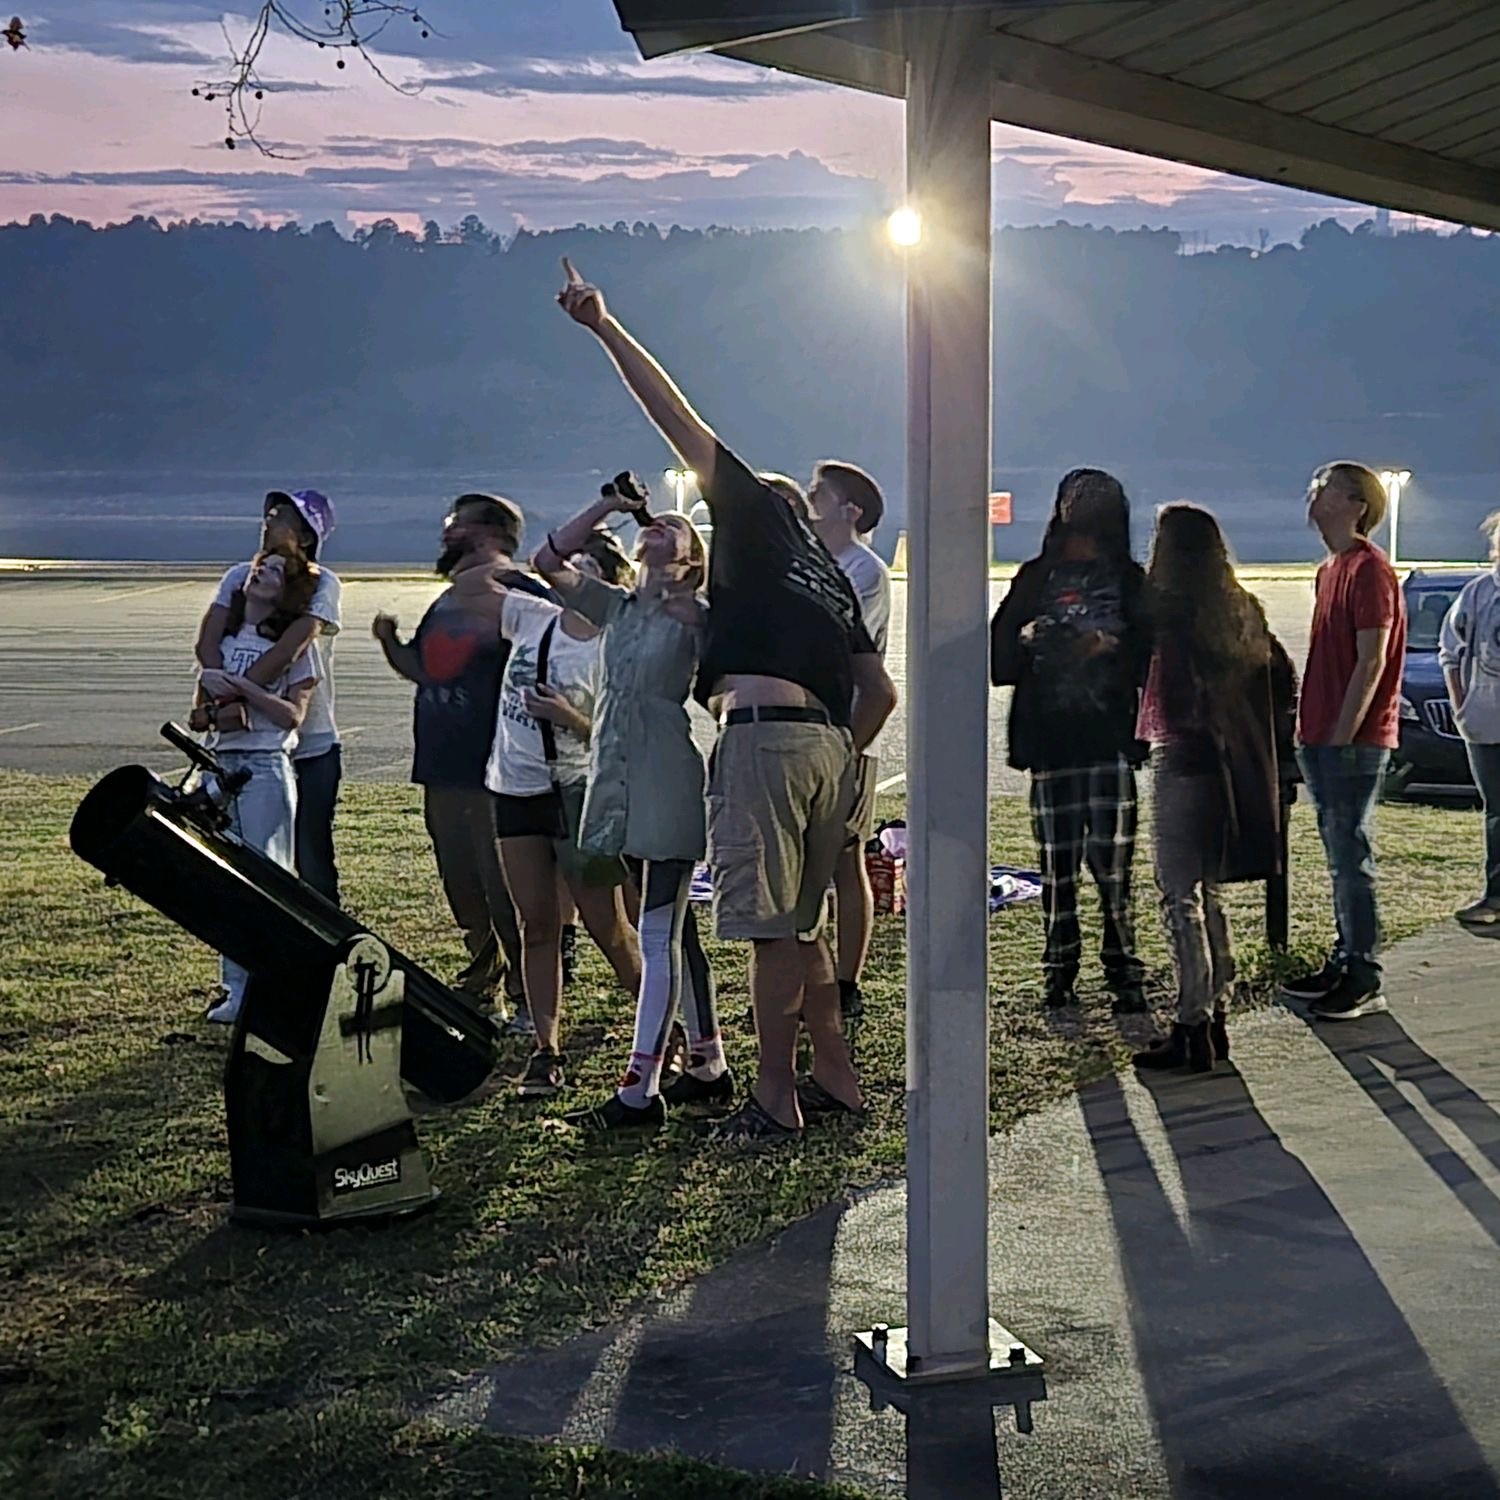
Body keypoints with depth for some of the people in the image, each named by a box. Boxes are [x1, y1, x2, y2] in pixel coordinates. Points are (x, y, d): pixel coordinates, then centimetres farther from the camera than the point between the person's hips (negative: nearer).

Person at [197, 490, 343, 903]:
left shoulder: (322, 585, -8)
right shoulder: (241, 577, 5)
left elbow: (287, 651, -22)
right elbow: (207, 644, -8)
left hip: (311, 748, -4)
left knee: (313, 861, 1)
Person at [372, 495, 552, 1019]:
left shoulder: (520, 595, -10)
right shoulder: (449, 599, 18)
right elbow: (421, 669, 24)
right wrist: (390, 642, 6)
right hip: (442, 768, 9)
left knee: (505, 888, -5)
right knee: (460, 885, 15)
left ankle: (528, 995, 5)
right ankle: (484, 970, 32)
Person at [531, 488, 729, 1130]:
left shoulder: (694, 616, -2)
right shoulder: (616, 606, 15)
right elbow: (549, 561, 10)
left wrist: (691, 619, -19)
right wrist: (606, 507, 4)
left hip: (667, 782, -7)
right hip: (620, 780, 7)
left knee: (658, 937, -7)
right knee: (675, 930, 13)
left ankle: (639, 1090, -7)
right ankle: (708, 1066, 22)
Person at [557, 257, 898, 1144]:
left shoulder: (759, 517, 8)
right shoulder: (831, 579, 27)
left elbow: (679, 421, 3)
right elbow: (881, 693, 23)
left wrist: (606, 330, 4)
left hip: (765, 737, -8)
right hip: (828, 745, 8)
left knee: (771, 929, -4)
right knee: (801, 926, 17)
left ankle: (775, 1101, 0)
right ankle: (837, 1080, 22)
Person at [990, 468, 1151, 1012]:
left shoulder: (1130, 579, 11)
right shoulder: (1035, 577, 17)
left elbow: (1152, 650, 1)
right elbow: (999, 655, 11)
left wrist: (1112, 645, -16)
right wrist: (1025, 638, -8)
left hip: (1109, 737, -2)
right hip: (1049, 737, 2)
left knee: (1112, 859, -8)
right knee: (1056, 861, 1)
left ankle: (1122, 971, -1)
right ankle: (1059, 971, 8)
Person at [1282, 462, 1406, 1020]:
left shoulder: (1368, 569, -13)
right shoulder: (1331, 569, 17)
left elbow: (1372, 662, -17)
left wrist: (1341, 737, -19)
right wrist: (1311, 733, 16)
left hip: (1353, 742, -9)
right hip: (1323, 739, 9)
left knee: (1352, 859, -6)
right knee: (1340, 858, 14)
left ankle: (1364, 982, -1)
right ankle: (1343, 964, 22)